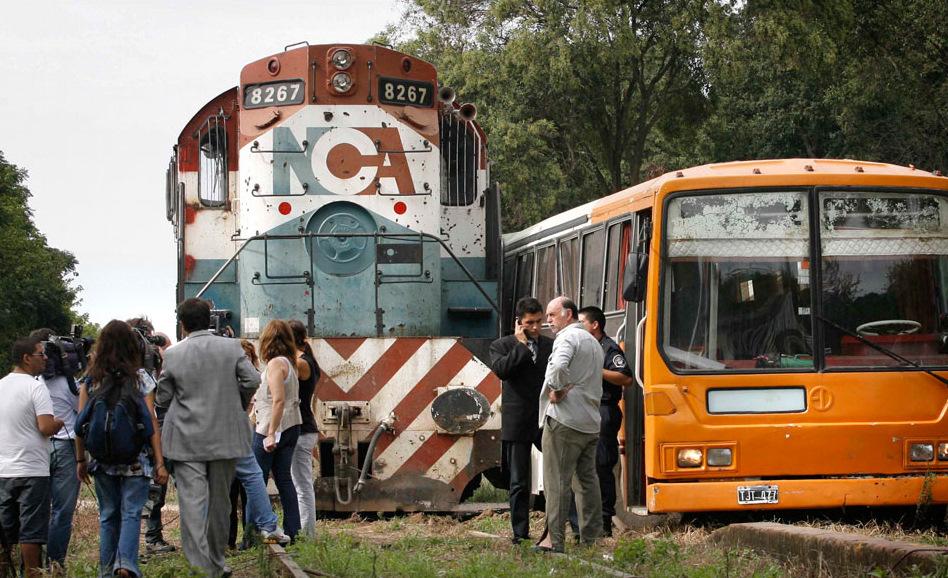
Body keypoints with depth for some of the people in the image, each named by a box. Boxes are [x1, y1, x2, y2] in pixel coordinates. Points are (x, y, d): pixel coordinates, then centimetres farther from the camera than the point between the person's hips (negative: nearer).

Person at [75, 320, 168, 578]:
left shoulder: (90, 380, 2)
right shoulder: (140, 378, -4)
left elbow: (81, 424, 0)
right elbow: (151, 421, -6)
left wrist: (81, 460, 10)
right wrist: (159, 462, -3)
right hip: (136, 459, -2)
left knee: (108, 514, 13)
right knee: (131, 513, -1)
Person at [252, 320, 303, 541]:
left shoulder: (275, 364, -13)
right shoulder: (289, 363, 13)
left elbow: (279, 400, -20)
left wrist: (271, 433, -22)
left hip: (273, 429, -9)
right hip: (291, 429, 9)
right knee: (284, 480, 9)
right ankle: (292, 532, 7)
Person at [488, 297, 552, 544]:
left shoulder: (552, 346, 11)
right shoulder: (502, 346, 4)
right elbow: (501, 370, -17)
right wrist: (521, 345, -12)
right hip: (518, 422, -2)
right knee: (519, 482, 3)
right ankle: (520, 533, 8)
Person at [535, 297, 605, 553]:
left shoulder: (567, 337, -9)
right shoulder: (593, 342, 22)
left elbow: (559, 366, -29)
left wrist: (556, 389, -14)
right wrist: (569, 388, 8)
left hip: (564, 419, -9)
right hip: (591, 422, 9)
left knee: (557, 480, -6)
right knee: (587, 480, 12)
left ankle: (555, 539, -8)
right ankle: (591, 537, 14)